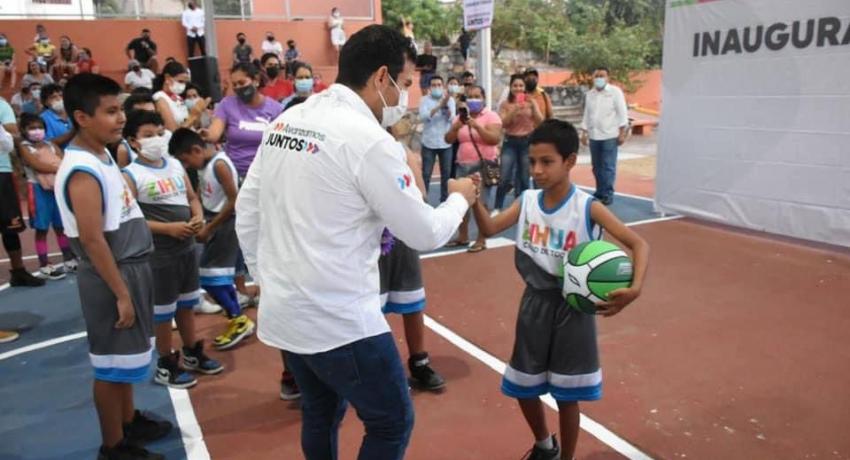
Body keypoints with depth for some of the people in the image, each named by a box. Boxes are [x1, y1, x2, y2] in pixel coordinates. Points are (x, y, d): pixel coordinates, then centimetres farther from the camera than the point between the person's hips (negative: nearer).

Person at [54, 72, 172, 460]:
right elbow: (92, 240, -24)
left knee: (126, 359, 22)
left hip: (130, 268, 9)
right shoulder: (82, 170, -22)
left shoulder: (102, 156, 8)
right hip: (112, 276, -9)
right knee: (112, 363, 5)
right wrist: (120, 293, -20)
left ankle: (129, 422, 39)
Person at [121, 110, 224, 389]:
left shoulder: (175, 165, 6)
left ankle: (192, 354, 36)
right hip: (158, 253, -7)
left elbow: (192, 197, 14)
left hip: (187, 247, 7)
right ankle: (166, 365, 22)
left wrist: (198, 217, -7)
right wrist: (169, 228, -23)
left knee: (187, 304, 20)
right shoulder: (131, 175, -14)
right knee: (162, 311, 6)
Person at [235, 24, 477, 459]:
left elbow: (246, 211, 11)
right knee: (392, 423, 11)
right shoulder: (370, 140, -18)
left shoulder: (285, 121, 5)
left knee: (321, 415, 25)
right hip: (339, 319, -8)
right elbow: (424, 233, -11)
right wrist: (459, 198, 8)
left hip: (282, 310, 9)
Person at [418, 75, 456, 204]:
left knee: (446, 174, 8)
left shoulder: (450, 100, 4)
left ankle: (444, 200, 18)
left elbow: (451, 118, -10)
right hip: (429, 143, -1)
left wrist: (445, 105, -27)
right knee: (426, 174, 0)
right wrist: (439, 106, -25)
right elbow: (423, 116, -16)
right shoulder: (425, 100, 0)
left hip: (446, 143, 2)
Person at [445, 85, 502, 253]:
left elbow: (495, 139, -16)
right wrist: (458, 125, -10)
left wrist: (477, 126, -22)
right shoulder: (460, 117, 12)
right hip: (463, 166, 6)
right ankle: (463, 237, 21)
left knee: (480, 203, -9)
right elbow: (448, 139, 6)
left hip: (483, 165, -5)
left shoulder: (491, 116, -3)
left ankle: (481, 240, 0)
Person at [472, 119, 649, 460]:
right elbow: (489, 229, -3)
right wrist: (475, 200, -22)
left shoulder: (587, 207, -16)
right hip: (535, 301, 5)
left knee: (567, 395, 8)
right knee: (522, 388, 16)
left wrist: (635, 288, -33)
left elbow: (639, 244, -16)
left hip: (572, 306, -4)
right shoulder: (527, 200, -3)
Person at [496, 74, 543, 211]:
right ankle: (497, 208, 6)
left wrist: (533, 106, -18)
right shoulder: (505, 104, 2)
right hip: (510, 142, -1)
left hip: (527, 142, 1)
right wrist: (514, 111, -20)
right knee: (504, 178, -8)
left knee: (524, 179, 6)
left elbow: (540, 122, -5)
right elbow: (502, 123, -8)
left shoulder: (531, 102, 3)